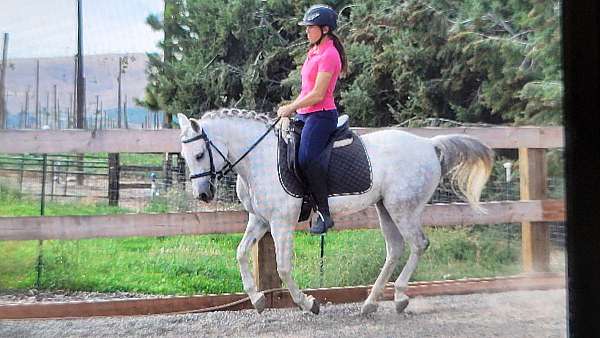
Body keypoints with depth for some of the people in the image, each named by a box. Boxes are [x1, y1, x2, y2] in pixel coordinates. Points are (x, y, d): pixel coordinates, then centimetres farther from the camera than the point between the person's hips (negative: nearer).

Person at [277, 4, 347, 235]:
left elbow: (317, 95, -17)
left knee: (306, 158, -26)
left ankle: (324, 214, -22)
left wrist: (290, 108, -10)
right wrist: (292, 108, 12)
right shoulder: (314, 51, 19)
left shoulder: (328, 54, -12)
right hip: (305, 114, 11)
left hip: (321, 115, -11)